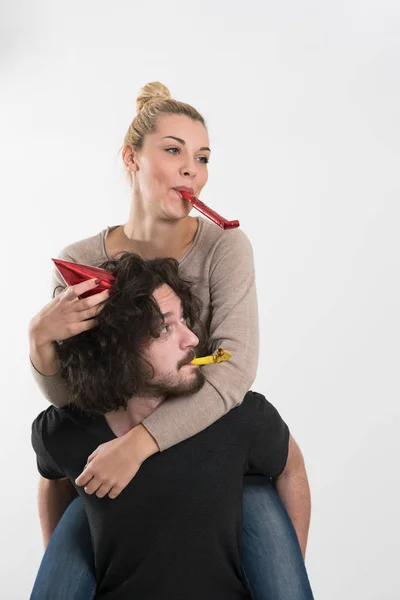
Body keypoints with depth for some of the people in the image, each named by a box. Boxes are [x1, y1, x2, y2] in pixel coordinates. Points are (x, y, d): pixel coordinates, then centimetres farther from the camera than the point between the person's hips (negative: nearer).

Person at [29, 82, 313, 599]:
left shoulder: (224, 247, -14)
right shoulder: (80, 263, -8)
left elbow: (236, 371, -24)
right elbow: (68, 398, -6)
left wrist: (140, 442, -33)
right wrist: (41, 338, -26)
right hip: (117, 457, 2)